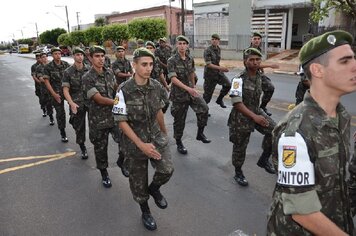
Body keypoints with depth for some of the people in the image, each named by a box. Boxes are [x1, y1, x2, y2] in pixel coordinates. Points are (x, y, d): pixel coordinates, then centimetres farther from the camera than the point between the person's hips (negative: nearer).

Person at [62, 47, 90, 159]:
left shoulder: (88, 70, 1)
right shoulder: (68, 72, -3)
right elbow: (65, 89, -7)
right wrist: (71, 103, -21)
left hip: (90, 101, 1)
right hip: (76, 104, -1)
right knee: (79, 127, 9)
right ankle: (83, 148, 27)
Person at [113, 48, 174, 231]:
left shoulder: (156, 86, -6)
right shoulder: (124, 90, -19)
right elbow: (121, 121, -16)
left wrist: (164, 132, 21)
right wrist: (141, 144, -21)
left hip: (156, 135, 3)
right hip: (135, 141, -3)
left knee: (167, 170, -15)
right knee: (139, 180, 10)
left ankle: (154, 188, 21)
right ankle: (145, 212, 36)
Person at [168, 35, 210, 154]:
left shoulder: (190, 59, 4)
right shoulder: (172, 61, -12)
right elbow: (173, 78, -23)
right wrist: (188, 88, -32)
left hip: (191, 91, 5)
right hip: (179, 94, -4)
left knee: (204, 109, -15)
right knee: (179, 120, 5)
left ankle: (200, 133, 5)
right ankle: (179, 143, 23)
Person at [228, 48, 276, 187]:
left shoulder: (259, 76, 3)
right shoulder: (239, 79, -18)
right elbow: (237, 103, -23)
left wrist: (257, 113, 19)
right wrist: (254, 117, -26)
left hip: (256, 111, 6)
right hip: (241, 116, -6)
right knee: (240, 146, 5)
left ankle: (264, 159, 10)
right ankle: (238, 173, 27)